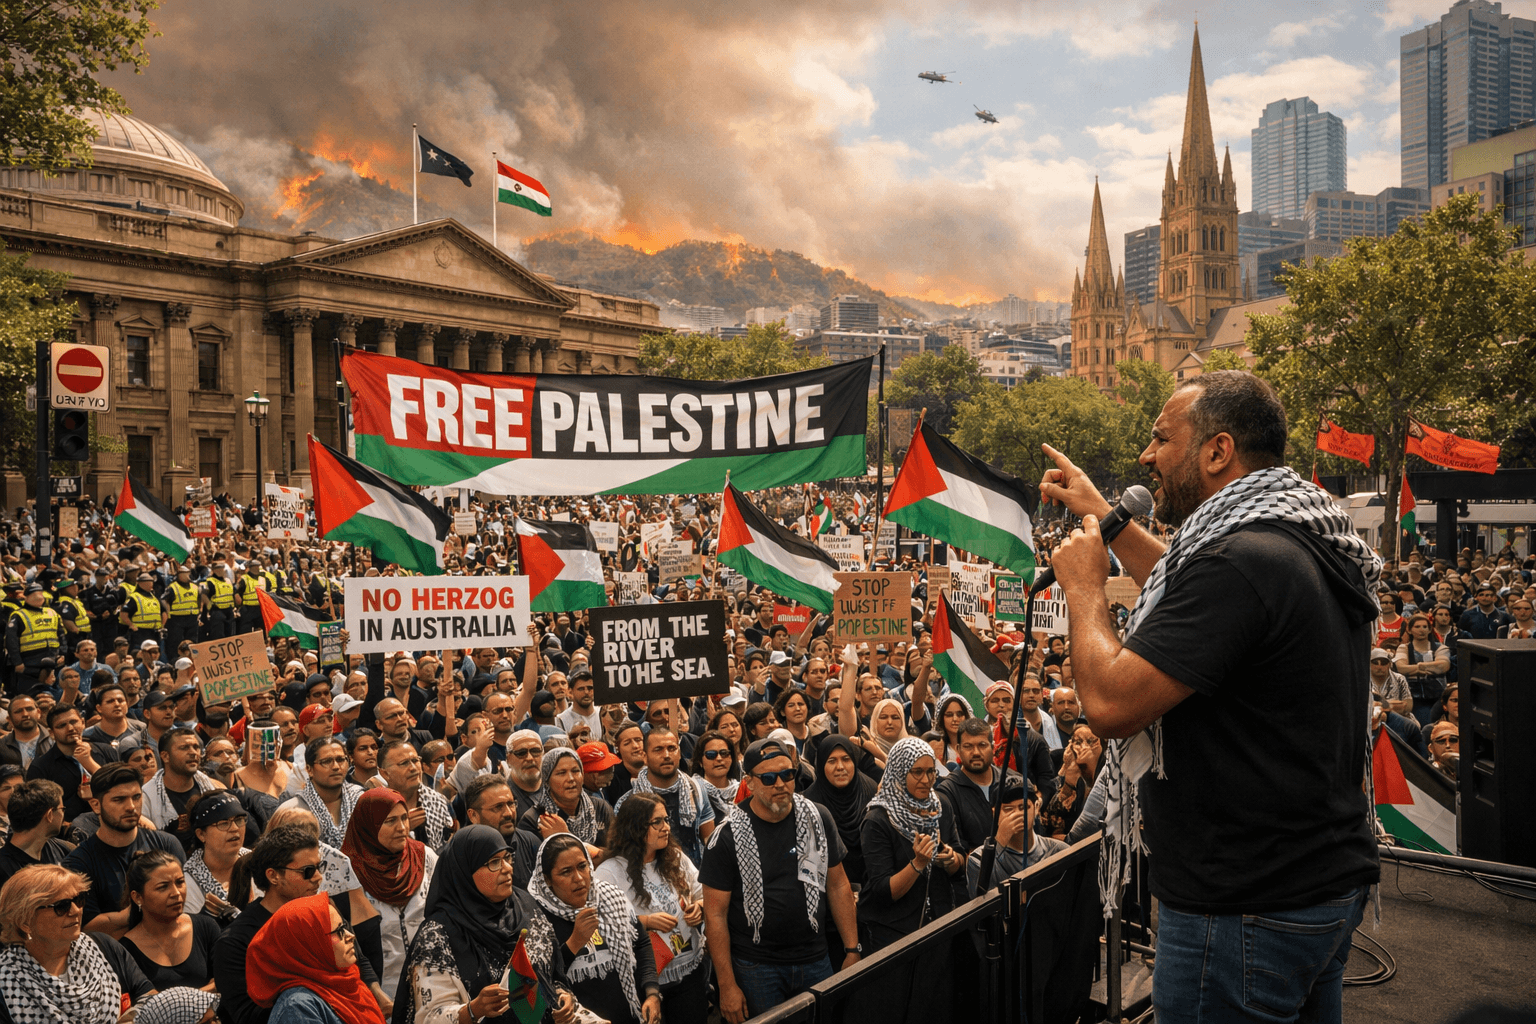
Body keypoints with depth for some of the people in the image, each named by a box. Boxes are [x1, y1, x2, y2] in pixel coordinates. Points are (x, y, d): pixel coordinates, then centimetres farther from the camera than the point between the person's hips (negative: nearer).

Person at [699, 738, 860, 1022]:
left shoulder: (818, 819, -2)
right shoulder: (728, 836, -12)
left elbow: (838, 885, 6)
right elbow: (715, 914, -9)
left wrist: (852, 950, 3)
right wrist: (727, 986, -10)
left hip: (816, 961, 3)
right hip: (755, 967, -3)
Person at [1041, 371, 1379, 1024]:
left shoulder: (1242, 561, -25)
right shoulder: (1309, 545, 7)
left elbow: (1111, 703, -27)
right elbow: (1188, 597, 26)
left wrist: (1083, 583, -12)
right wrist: (1101, 515, 27)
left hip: (1248, 909, -10)